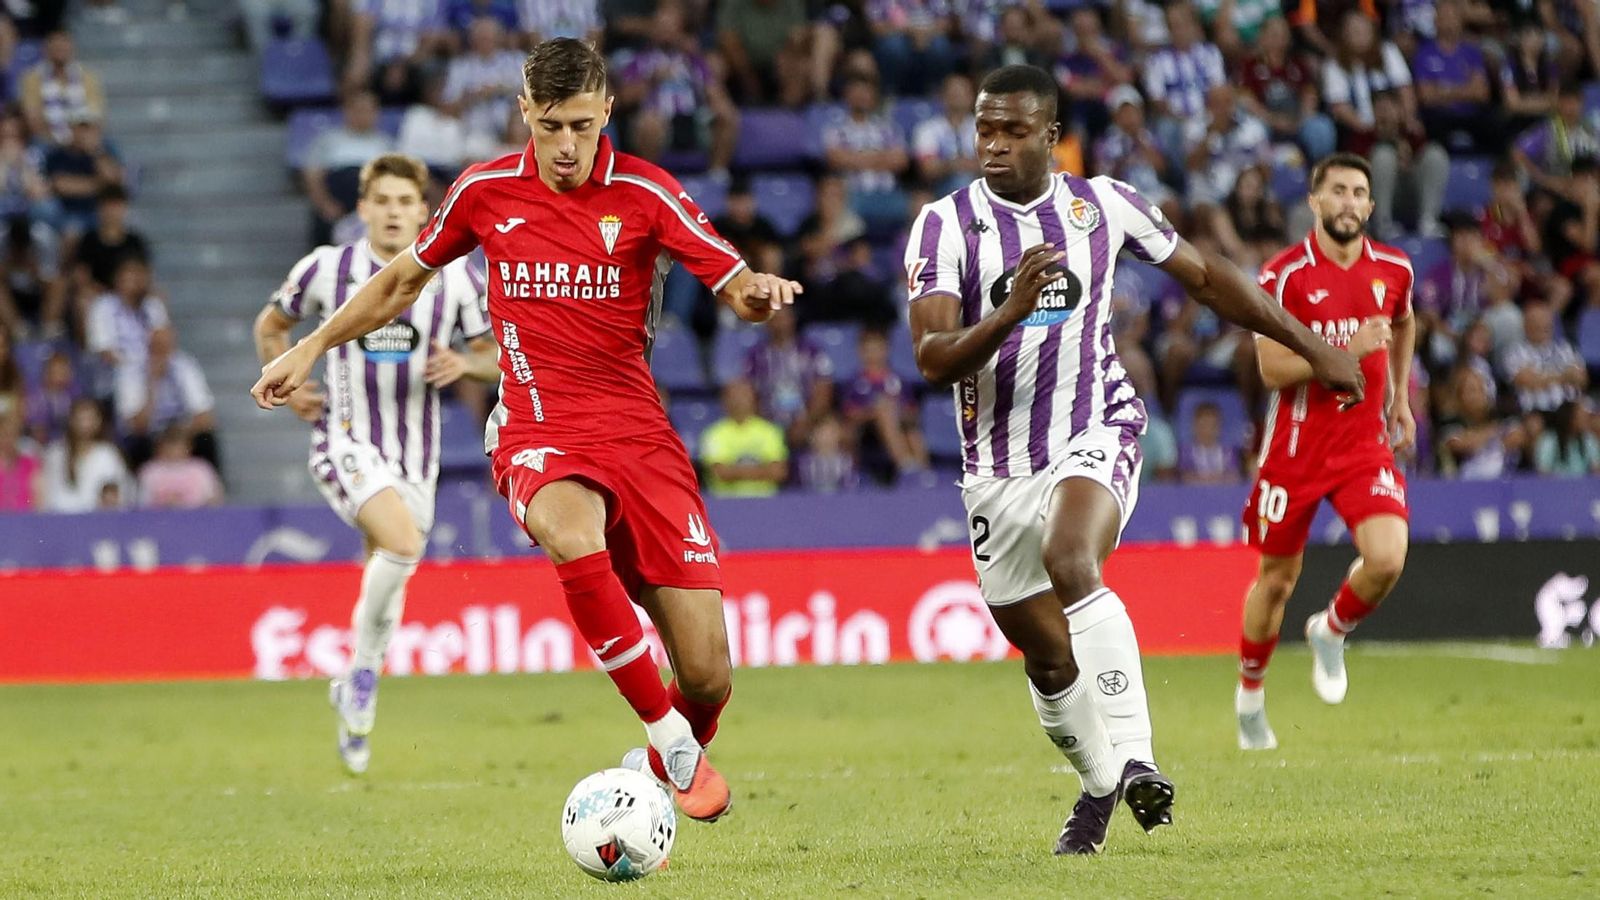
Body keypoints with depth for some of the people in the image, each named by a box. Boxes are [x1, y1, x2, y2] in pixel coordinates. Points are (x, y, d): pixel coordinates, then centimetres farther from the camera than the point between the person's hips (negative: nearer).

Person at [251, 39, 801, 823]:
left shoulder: (645, 193, -1)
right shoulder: (485, 192, 4)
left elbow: (736, 287, -4)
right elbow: (403, 279, 21)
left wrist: (760, 290, -27)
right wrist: (310, 348, 22)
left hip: (639, 435, 0)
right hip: (539, 432, 0)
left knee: (707, 676, -7)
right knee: (571, 536, -40)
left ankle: (669, 767, 29)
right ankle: (672, 741, -29)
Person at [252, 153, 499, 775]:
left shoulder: (453, 276, -1)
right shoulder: (326, 269, -3)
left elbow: (497, 356, 6)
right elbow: (271, 324, 14)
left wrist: (465, 365, -16)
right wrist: (286, 387, 1)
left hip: (415, 452, 3)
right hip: (346, 440, -3)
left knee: (386, 573, 10)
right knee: (403, 543, -29)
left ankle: (356, 698, 33)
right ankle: (362, 673, -11)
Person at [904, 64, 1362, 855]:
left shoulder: (1103, 205, -1)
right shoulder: (946, 225, -6)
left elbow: (1206, 277, 13)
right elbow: (932, 359, -15)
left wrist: (1314, 349, 14)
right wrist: (1009, 313, -33)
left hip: (1096, 432, -2)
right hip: (999, 460, 2)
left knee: (1069, 561, -32)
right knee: (1046, 655, 8)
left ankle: (1135, 759, -33)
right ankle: (1099, 786, 34)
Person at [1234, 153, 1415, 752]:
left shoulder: (1394, 270, 2)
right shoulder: (1283, 275, -12)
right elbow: (1272, 370, -16)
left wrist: (1400, 398, 23)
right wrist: (1346, 350, -25)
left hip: (1365, 441, 2)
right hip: (1295, 444, -2)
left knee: (1386, 559, -19)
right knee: (1277, 579, 8)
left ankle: (1332, 633, 13)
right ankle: (1250, 692, 33)